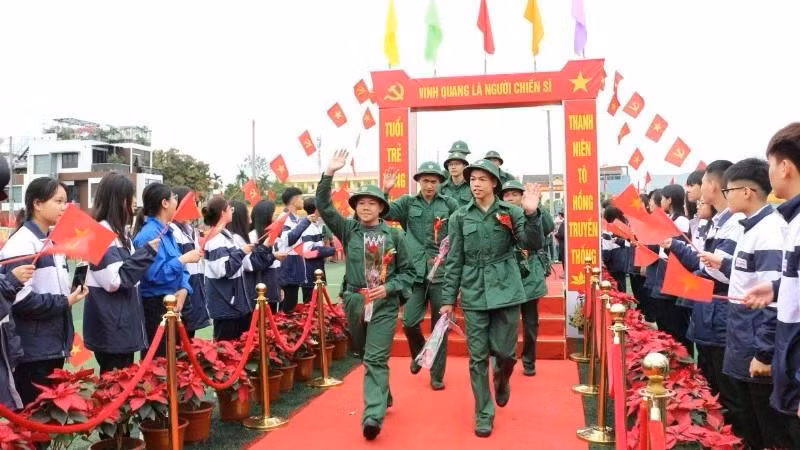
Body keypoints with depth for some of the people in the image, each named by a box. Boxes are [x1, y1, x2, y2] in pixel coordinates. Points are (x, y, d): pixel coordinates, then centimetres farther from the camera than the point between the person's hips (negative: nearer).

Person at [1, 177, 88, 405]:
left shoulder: (53, 241, 12)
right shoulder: (22, 243, -15)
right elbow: (21, 299, -22)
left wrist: (72, 294, 3)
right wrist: (64, 302, -14)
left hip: (54, 345, 8)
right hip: (32, 350, -8)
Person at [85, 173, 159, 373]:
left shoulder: (118, 232, 14)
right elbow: (115, 280, -22)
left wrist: (146, 253, 8)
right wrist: (146, 253, -16)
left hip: (123, 324, 9)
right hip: (111, 328, -9)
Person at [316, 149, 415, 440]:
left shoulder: (394, 236, -1)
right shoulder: (348, 230, 1)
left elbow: (408, 271, 4)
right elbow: (324, 207, -10)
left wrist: (388, 288, -14)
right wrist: (329, 174, -21)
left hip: (385, 305, -3)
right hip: (356, 302, 3)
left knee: (376, 359, -10)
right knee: (365, 356, 16)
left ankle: (373, 415, -16)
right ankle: (383, 395, 38)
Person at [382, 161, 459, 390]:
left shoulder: (449, 204, 4)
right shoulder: (408, 203, 7)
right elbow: (383, 213, -3)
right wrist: (384, 192, -17)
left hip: (442, 272, 0)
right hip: (416, 272, 1)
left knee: (440, 326, 5)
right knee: (409, 322, -5)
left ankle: (437, 375, 19)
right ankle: (418, 353, 28)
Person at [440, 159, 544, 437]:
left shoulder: (511, 212, 1)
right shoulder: (460, 216, 2)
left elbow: (533, 245, -9)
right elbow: (454, 261, 4)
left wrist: (531, 214, -24)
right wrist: (448, 299, 2)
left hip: (506, 291, 0)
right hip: (474, 294, 1)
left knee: (505, 351, 4)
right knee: (478, 357, 3)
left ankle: (502, 381, 40)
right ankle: (483, 415, 18)